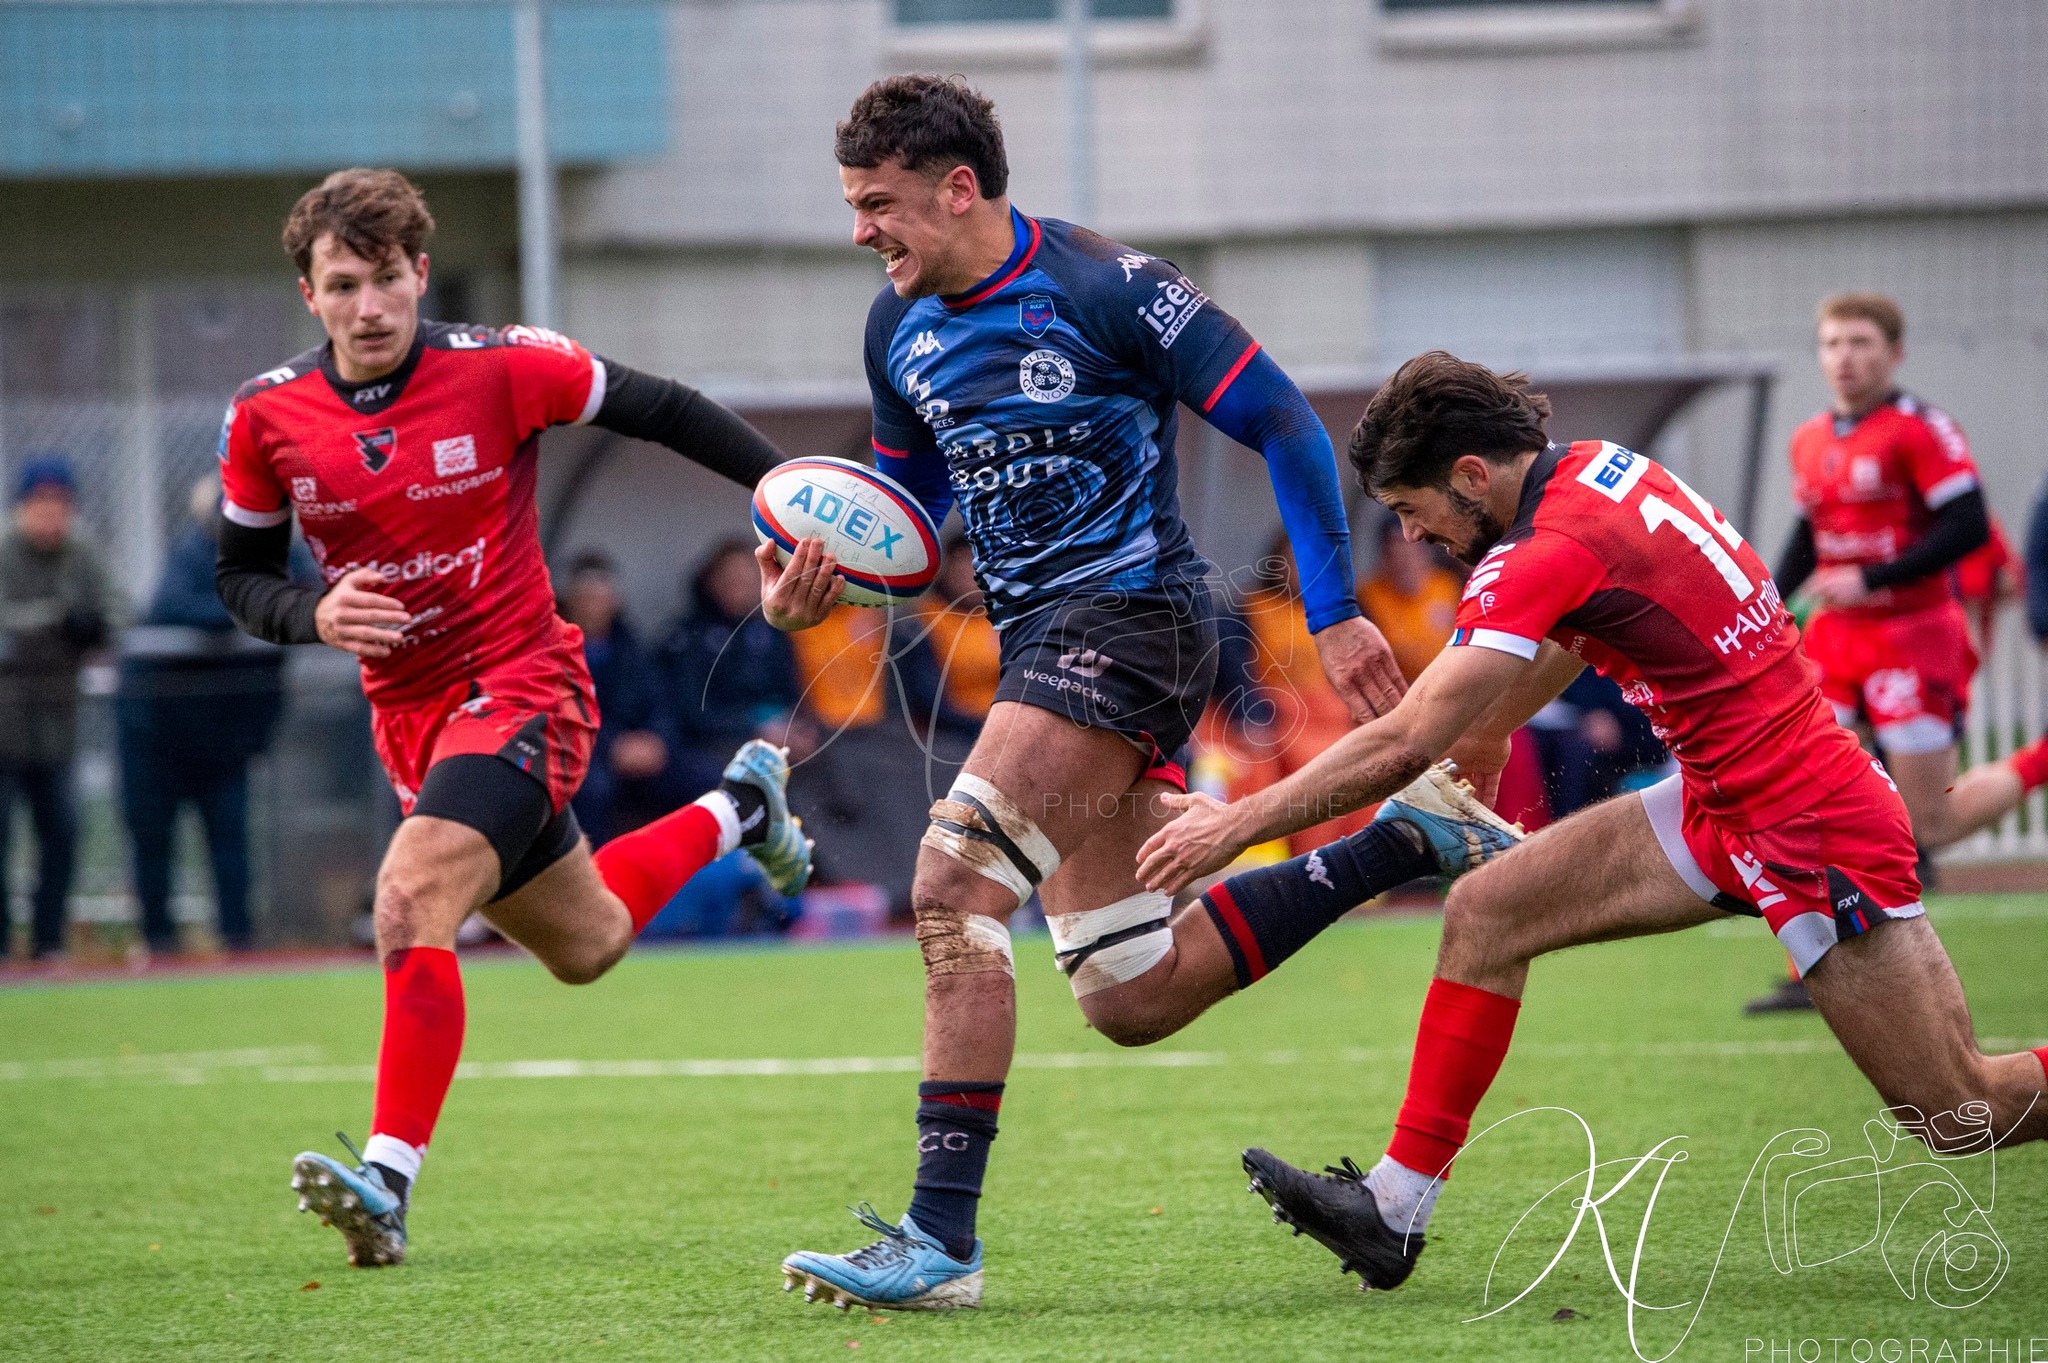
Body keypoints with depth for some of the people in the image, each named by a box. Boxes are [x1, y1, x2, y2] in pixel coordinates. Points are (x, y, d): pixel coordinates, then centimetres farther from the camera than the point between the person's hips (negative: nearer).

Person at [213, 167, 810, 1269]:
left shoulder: (498, 368, -14)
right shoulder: (267, 416, -4)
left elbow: (659, 411, -3)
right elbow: (239, 575, 7)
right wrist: (313, 615, -14)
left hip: (520, 684, -5)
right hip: (407, 713, 5)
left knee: (411, 900, -28)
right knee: (586, 946, 20)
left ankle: (387, 1181, -27)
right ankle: (737, 807, 49)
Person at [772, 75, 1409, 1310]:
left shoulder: (1100, 288, -14)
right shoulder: (901, 329, 8)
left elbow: (1282, 422, -11)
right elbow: (909, 496, 23)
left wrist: (1337, 616, -13)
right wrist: (821, 581, 1)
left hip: (1131, 615, -9)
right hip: (1041, 640, 9)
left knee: (955, 885, -21)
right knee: (1128, 998, 7)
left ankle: (943, 1240, -19)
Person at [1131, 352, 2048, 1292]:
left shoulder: (1546, 553, -22)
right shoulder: (1596, 468, 3)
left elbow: (1401, 746, -22)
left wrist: (1235, 824, -14)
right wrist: (1482, 738, 32)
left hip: (1813, 827, -10)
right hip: (1719, 804, 10)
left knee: (1964, 1113, -6)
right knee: (1485, 911, 2)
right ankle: (1394, 1209, 3)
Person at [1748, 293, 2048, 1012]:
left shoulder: (1921, 430, -11)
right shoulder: (1809, 442, 10)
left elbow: (1968, 527, -18)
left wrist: (1870, 581, -22)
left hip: (1913, 635, -6)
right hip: (1835, 636, 6)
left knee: (1932, 827, -3)